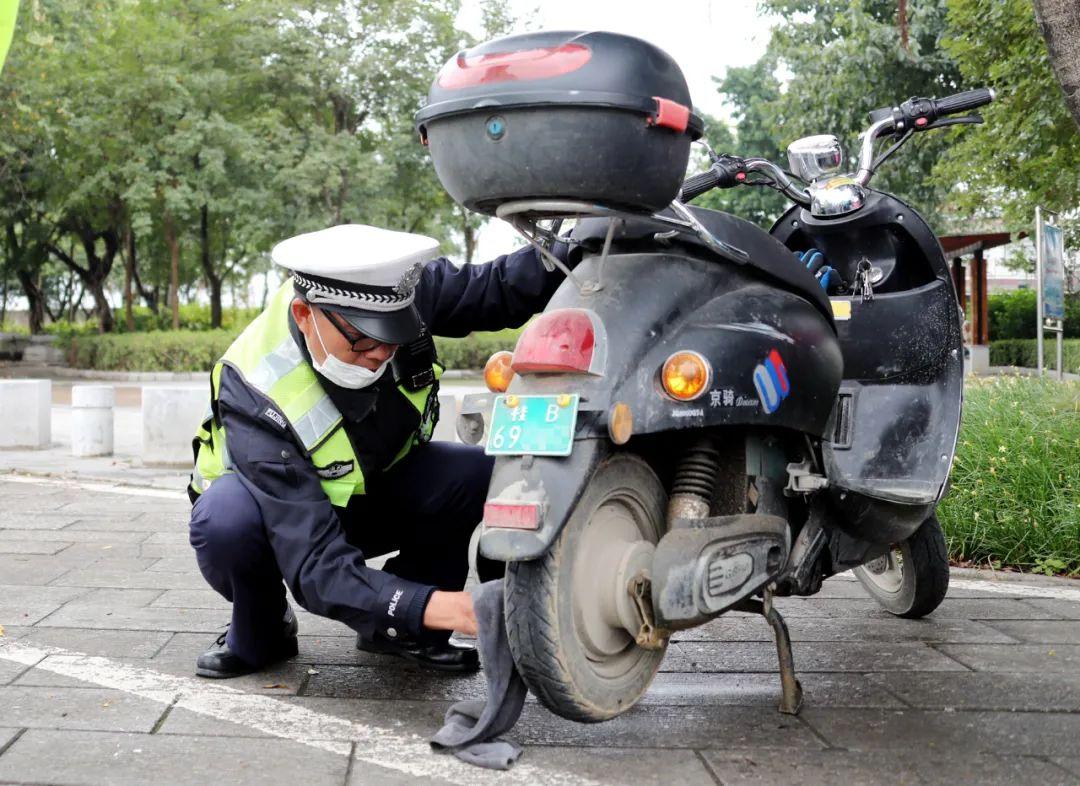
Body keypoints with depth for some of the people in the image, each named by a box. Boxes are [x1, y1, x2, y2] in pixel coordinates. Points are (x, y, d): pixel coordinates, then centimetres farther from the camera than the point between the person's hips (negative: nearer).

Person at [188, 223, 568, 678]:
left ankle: (396, 631, -3)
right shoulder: (256, 398, -38)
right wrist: (429, 606, -56)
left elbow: (498, 288, -11)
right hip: (279, 508, -4)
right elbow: (314, 564, -43)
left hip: (373, 491, 4)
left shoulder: (397, 291, -26)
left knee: (487, 477, -24)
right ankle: (259, 633, -5)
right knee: (227, 520, -39)